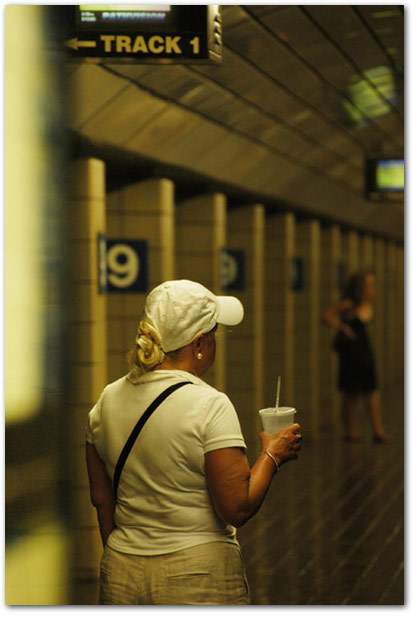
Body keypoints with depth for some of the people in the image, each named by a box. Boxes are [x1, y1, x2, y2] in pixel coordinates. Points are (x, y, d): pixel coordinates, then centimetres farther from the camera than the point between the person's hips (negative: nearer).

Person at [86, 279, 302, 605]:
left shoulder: (108, 400, 3)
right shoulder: (210, 406, -15)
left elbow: (102, 499, 10)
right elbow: (237, 509, -17)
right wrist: (272, 455, -2)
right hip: (200, 580, -5)